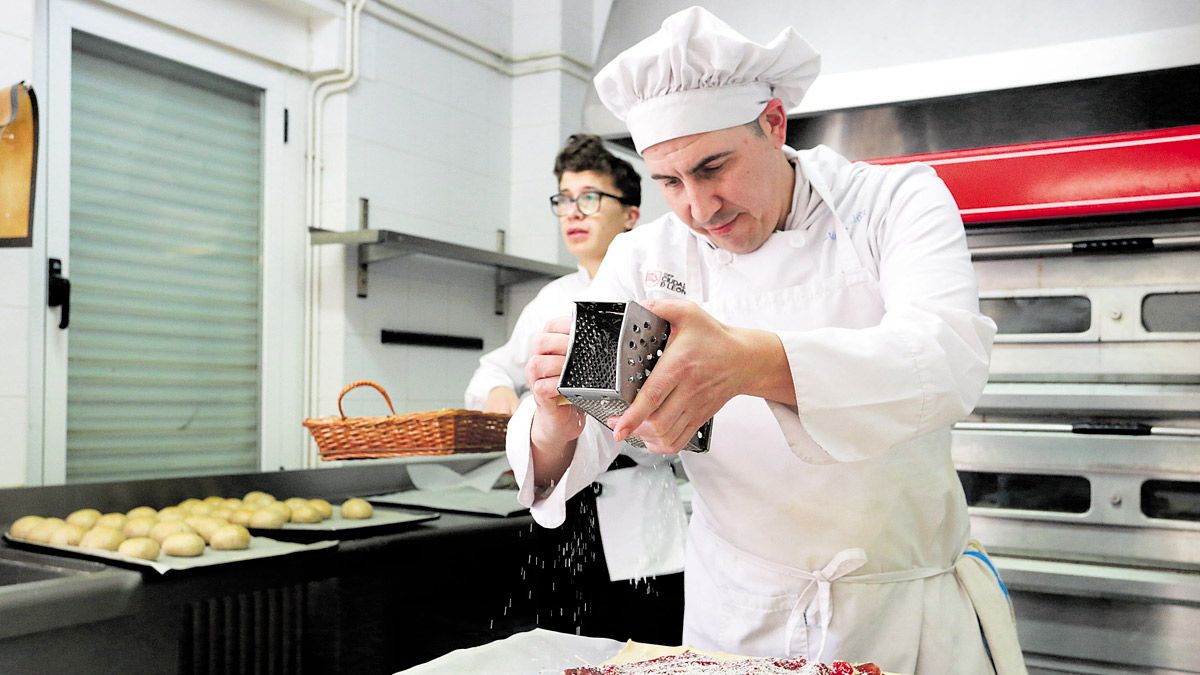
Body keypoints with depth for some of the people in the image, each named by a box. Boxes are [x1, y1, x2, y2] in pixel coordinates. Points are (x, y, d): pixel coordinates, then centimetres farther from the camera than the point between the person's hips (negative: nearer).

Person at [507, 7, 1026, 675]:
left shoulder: (895, 201, -12)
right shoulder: (645, 262, -7)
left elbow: (951, 358, -31)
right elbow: (572, 454, -12)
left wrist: (747, 361, -48)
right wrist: (557, 424, -38)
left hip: (906, 612, -2)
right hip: (737, 620, 2)